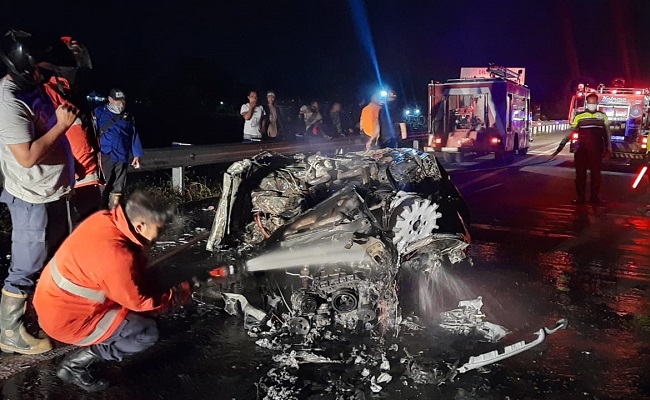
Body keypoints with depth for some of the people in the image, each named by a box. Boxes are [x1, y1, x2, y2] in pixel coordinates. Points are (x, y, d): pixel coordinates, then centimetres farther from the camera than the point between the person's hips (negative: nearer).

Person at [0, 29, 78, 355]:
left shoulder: (34, 87, 3)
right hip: (32, 200, -10)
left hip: (53, 192, 10)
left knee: (57, 258, 24)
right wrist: (62, 124, -23)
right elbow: (27, 156, -28)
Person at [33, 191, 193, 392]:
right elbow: (139, 301, -17)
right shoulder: (116, 256, -33)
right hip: (66, 319, -9)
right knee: (147, 333, -6)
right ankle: (74, 365, 2)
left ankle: (92, 345, 18)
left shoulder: (106, 219, -9)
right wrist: (179, 294, -5)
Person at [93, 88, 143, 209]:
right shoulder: (99, 113, 1)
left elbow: (134, 136, 16)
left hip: (122, 157, 4)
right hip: (105, 156, -4)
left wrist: (137, 154, 10)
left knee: (118, 189, 10)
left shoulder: (128, 117, 14)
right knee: (103, 188, -4)